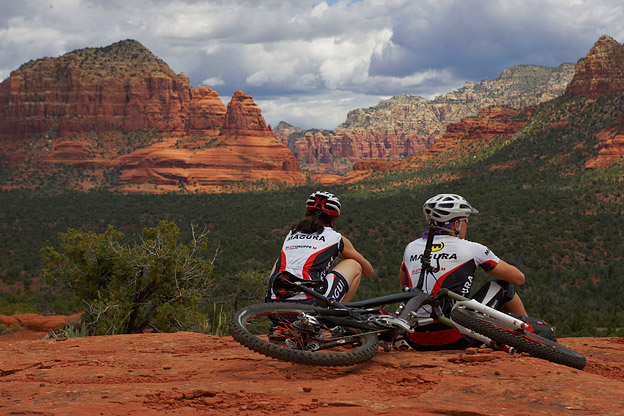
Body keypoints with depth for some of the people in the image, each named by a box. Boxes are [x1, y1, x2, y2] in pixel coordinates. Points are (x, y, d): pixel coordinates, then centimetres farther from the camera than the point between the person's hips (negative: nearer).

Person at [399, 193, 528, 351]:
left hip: (417, 343, 5)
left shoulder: (411, 247, 10)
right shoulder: (470, 249, -2)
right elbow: (519, 278, 8)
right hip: (454, 341, -4)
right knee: (501, 284, 16)